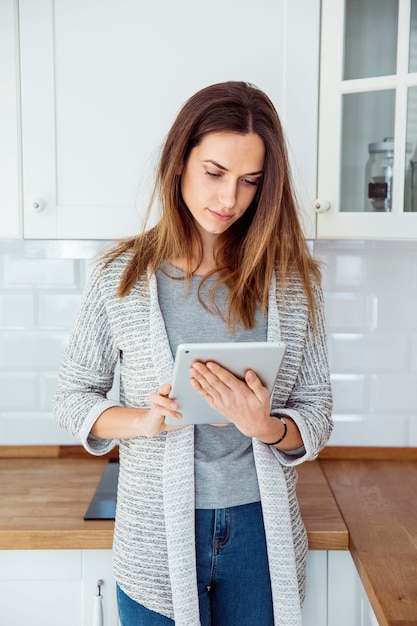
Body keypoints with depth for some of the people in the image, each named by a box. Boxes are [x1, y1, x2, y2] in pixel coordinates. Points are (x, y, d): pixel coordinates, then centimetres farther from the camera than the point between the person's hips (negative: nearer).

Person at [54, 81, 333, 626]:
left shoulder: (291, 279, -5)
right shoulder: (121, 277, -7)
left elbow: (318, 412, 0)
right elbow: (74, 396, 1)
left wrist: (266, 427, -21)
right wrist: (143, 421, -18)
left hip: (260, 531, 1)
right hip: (157, 536, -1)